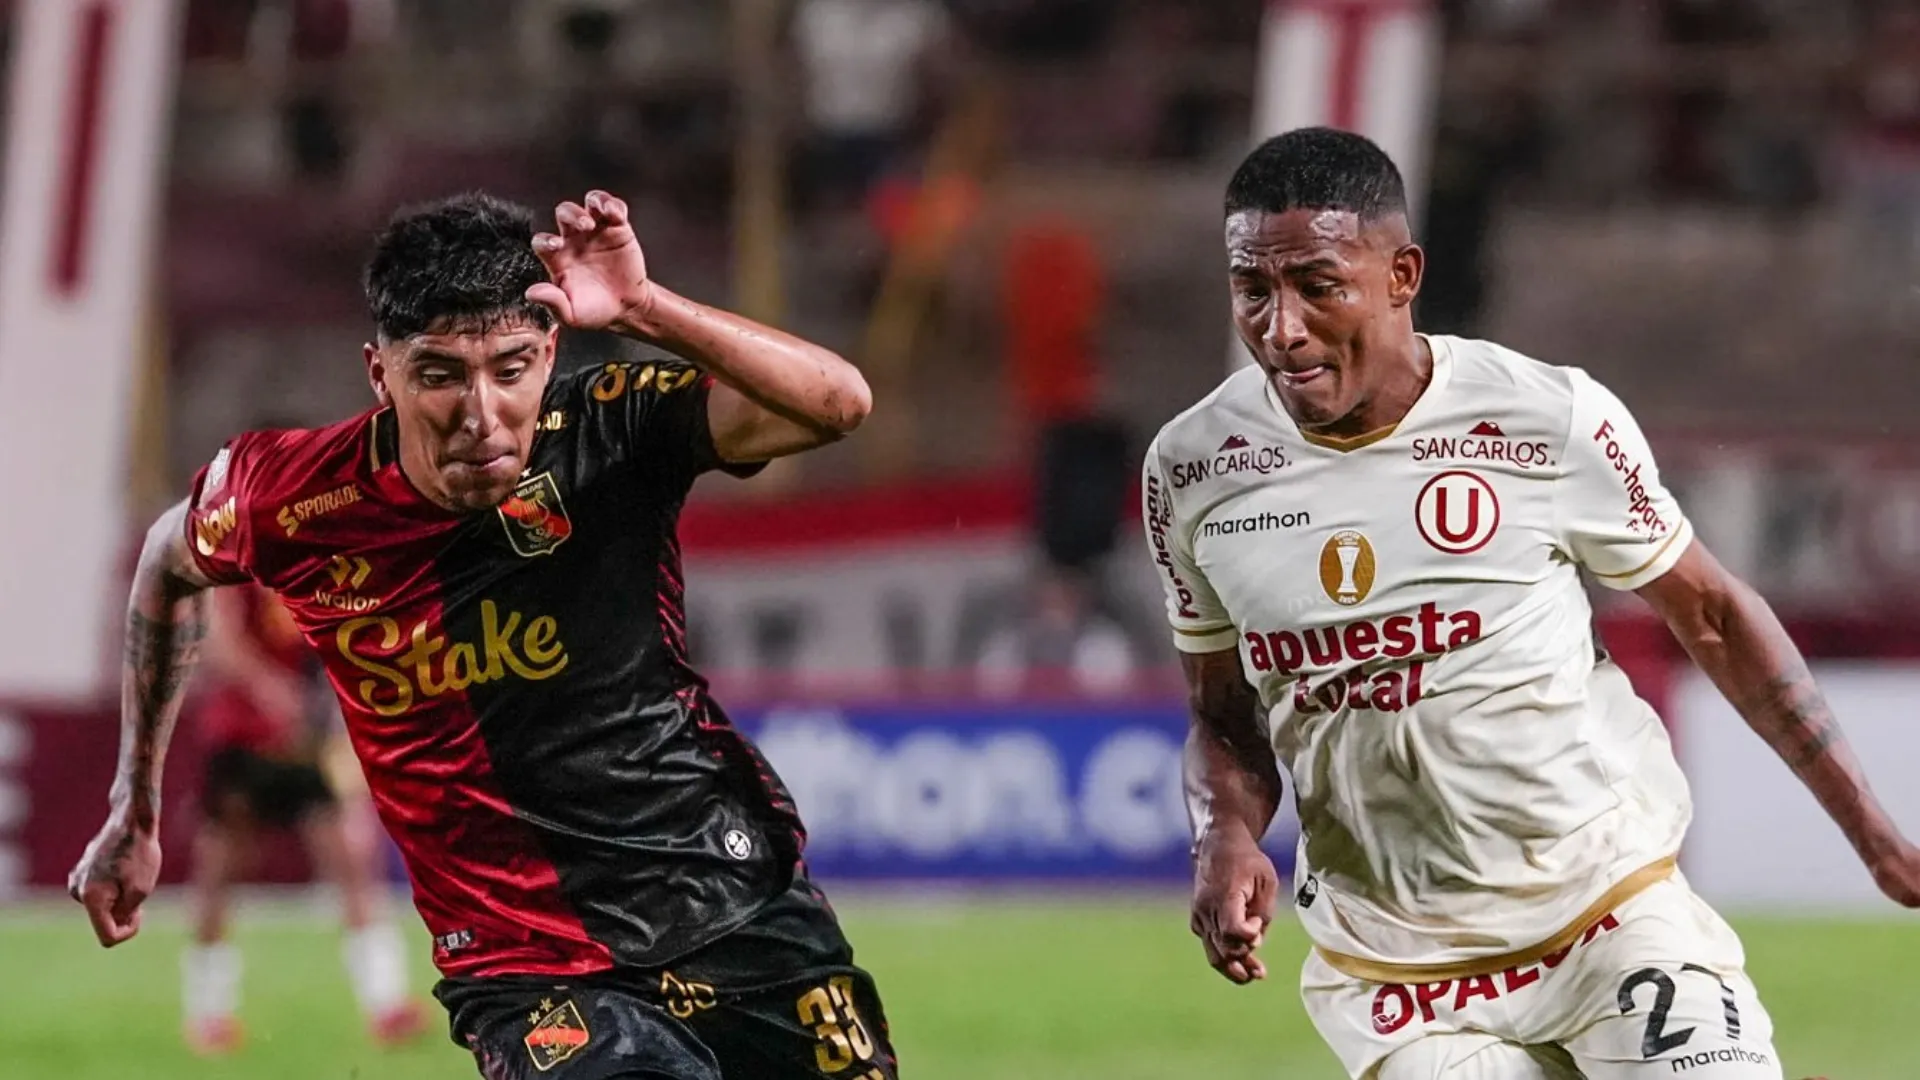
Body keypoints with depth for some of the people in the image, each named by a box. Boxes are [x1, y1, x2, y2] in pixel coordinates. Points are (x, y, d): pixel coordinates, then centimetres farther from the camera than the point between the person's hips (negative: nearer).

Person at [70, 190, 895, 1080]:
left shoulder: (610, 431, -12)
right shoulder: (288, 501, -10)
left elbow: (837, 403, -26)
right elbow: (171, 561, 14)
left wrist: (643, 310, -37)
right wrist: (134, 813, 21)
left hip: (745, 903, 2)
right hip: (533, 967, -2)